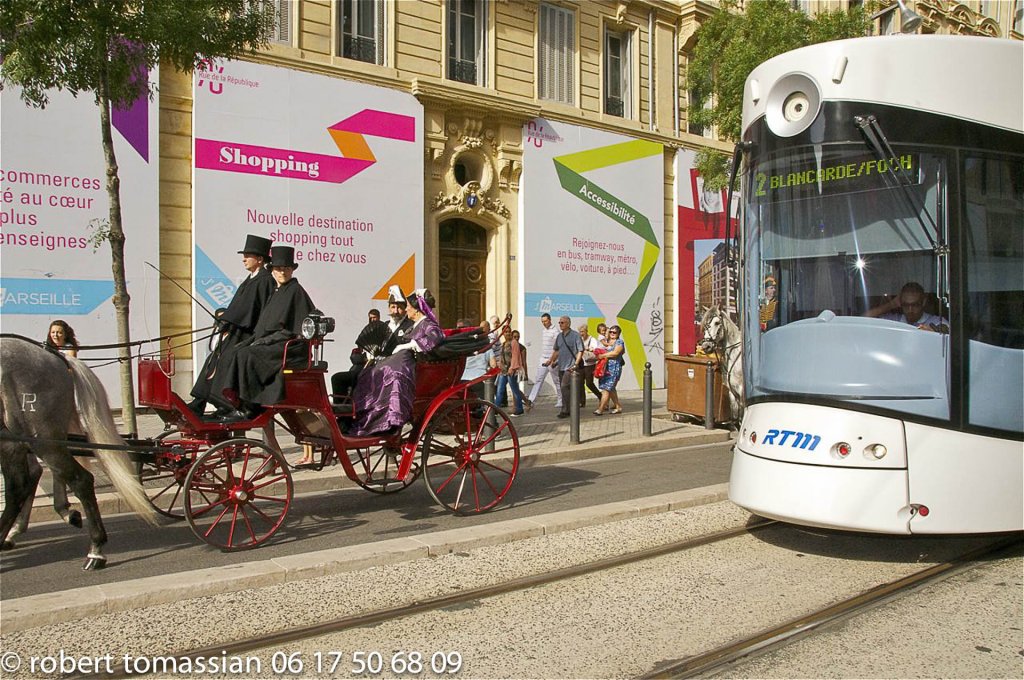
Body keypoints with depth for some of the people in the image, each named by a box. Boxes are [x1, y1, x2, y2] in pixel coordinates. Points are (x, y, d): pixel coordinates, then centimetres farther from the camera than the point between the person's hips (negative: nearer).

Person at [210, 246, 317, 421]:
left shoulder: (295, 291, -6)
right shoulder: (276, 292, 20)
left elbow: (294, 329, -12)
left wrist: (264, 340, -15)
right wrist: (252, 340, 6)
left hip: (290, 346, -9)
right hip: (273, 343, 9)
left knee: (246, 355, -26)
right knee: (231, 354, -8)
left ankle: (249, 408, -20)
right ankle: (238, 406, -11)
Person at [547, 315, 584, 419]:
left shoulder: (575, 335, -7)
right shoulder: (559, 336, 12)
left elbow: (580, 350, -10)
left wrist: (576, 364, -18)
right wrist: (551, 360, 13)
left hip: (570, 367, -7)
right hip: (561, 366, 7)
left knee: (564, 386, -16)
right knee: (564, 388, 11)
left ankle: (565, 410, -12)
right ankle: (569, 408, 24)